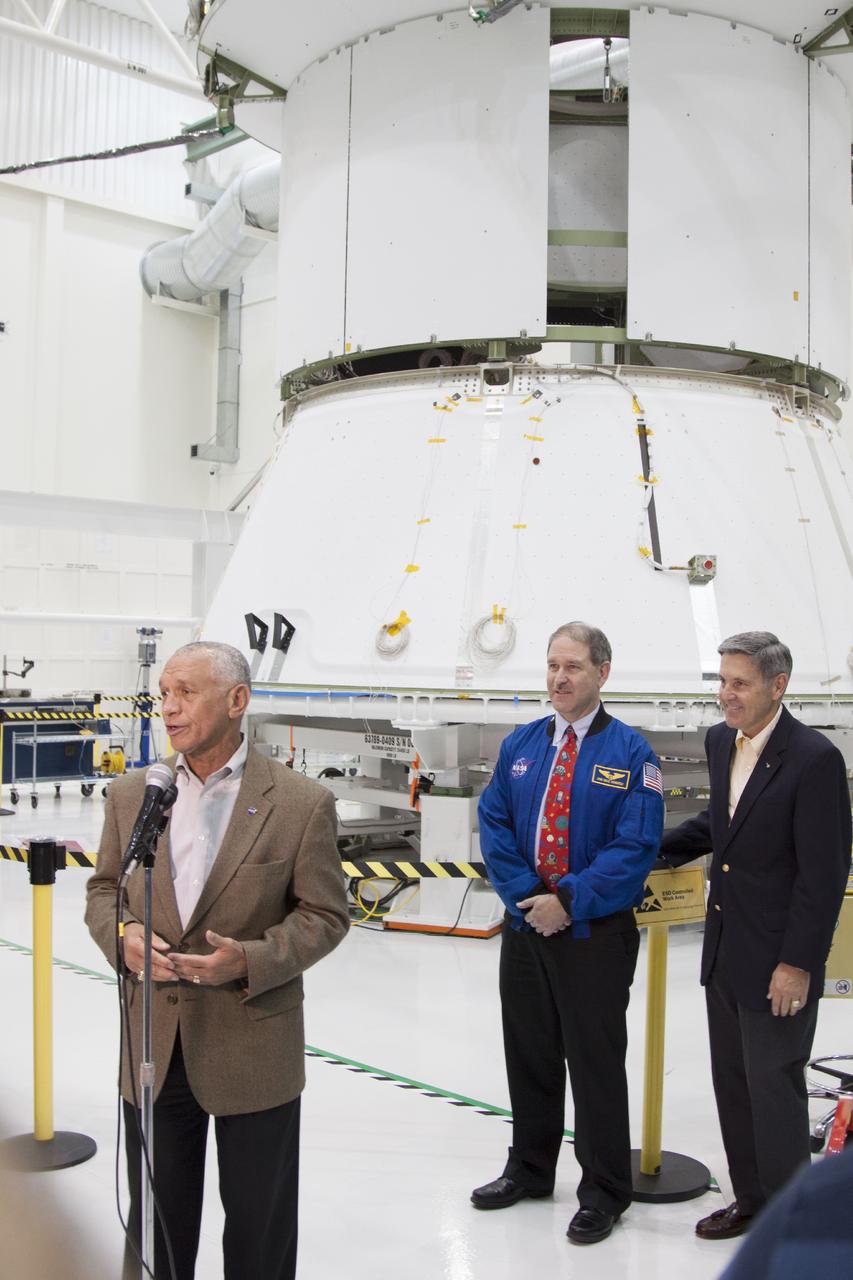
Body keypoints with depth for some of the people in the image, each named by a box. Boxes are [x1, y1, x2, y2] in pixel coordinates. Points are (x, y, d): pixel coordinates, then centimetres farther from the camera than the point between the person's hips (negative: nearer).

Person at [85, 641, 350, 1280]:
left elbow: (324, 915, -6)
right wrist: (122, 934, -10)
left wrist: (249, 960, -21)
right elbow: (104, 888, 11)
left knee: (260, 1225, 13)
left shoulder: (302, 802, -10)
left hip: (253, 1047, -3)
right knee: (156, 1218, 18)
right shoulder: (132, 794, 2)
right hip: (154, 1044, 3)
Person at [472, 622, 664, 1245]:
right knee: (529, 1054, 17)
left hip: (595, 932, -5)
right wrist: (526, 892, -10)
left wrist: (568, 900, -18)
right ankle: (530, 1169, 37)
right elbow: (494, 824, 4)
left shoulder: (629, 751, -9)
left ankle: (604, 1193, 23)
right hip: (525, 922, 5)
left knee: (596, 1064, 6)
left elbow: (636, 845, -15)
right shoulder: (521, 745, 5)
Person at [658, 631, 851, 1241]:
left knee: (774, 1088, 4)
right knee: (733, 1083, 18)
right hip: (726, 950, 8)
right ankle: (751, 1200, 36)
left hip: (776, 960, -8)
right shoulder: (720, 741, 4)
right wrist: (658, 847, 11)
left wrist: (797, 963, -18)